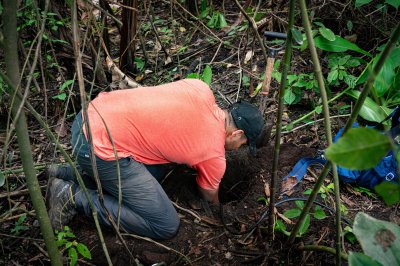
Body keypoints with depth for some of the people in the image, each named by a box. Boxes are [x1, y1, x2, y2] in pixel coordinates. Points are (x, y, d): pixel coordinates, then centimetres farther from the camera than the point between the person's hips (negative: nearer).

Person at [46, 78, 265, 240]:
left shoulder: (200, 88, 7)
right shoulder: (215, 157, -4)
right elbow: (209, 197, 16)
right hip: (98, 147, -8)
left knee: (153, 172, 25)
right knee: (166, 226, -2)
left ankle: (68, 174, 21)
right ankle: (75, 197, 1)